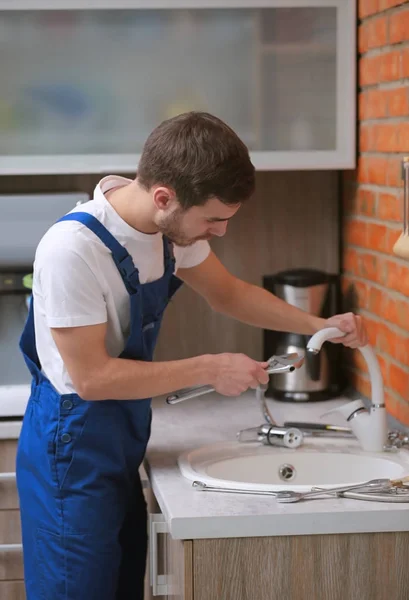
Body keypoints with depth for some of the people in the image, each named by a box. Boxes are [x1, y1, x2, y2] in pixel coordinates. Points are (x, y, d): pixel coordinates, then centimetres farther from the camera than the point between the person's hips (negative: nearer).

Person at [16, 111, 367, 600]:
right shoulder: (72, 248, -27)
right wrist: (210, 370, -21)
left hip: (123, 445, 8)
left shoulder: (171, 225, -4)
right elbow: (92, 377, -25)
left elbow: (227, 292, 13)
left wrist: (317, 325, 2)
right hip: (73, 450, -7)